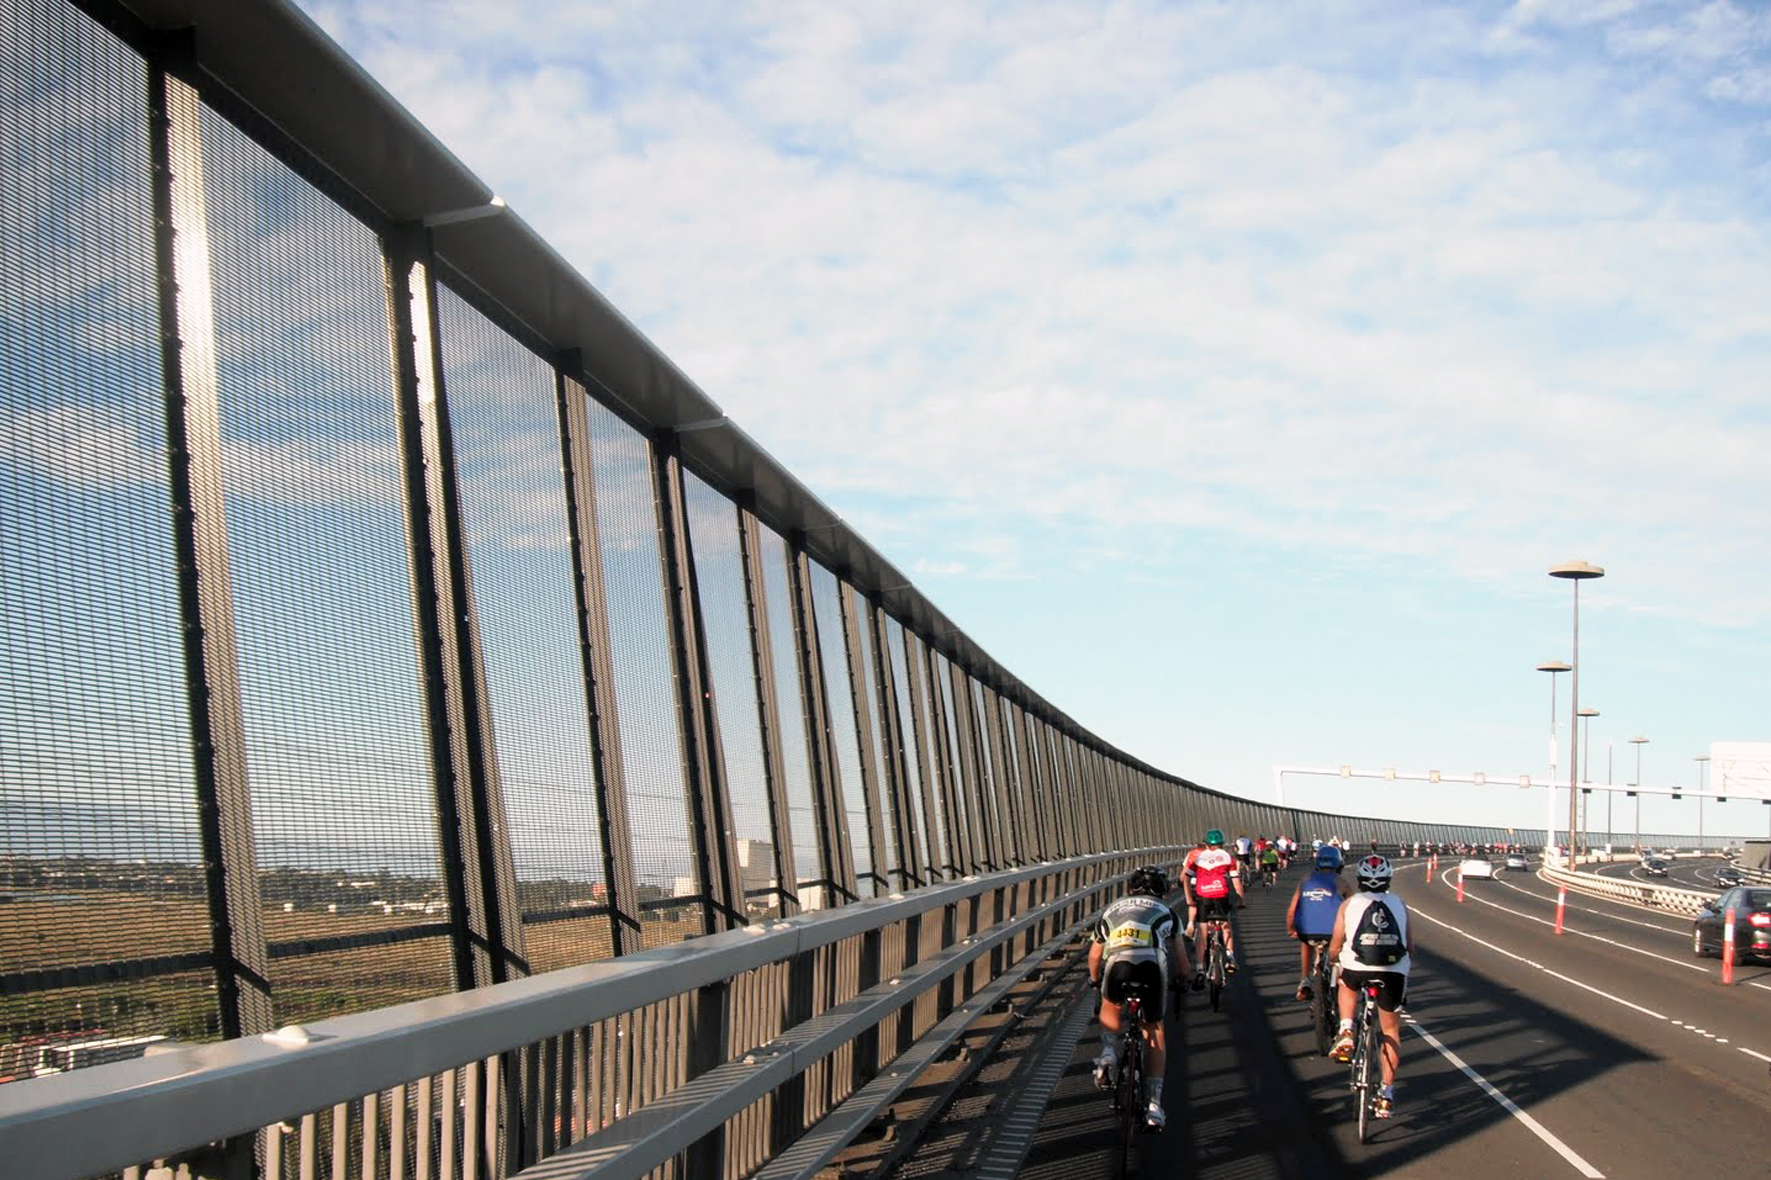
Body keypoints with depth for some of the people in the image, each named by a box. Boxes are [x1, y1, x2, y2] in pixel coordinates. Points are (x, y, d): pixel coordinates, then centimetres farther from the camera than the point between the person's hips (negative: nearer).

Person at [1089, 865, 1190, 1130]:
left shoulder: (1112, 909, 34)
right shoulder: (1165, 912, 32)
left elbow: (1094, 955, 42)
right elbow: (1182, 963, 38)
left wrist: (1095, 981, 61)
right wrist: (1183, 977, 59)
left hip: (1117, 962, 1)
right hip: (1153, 965, -1)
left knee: (1111, 1006, 34)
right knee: (1155, 1030, 20)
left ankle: (1108, 1053, 6)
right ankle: (1153, 1104, 13)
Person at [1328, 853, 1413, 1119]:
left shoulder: (1349, 904, 13)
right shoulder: (1399, 905, 18)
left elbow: (1335, 946, 13)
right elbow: (1410, 947, 18)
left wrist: (1334, 963, 34)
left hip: (1357, 968, -1)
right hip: (1394, 972, 1)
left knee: (1347, 984, 36)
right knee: (1391, 1030, 18)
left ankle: (1346, 1032, 14)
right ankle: (1387, 1095, 15)